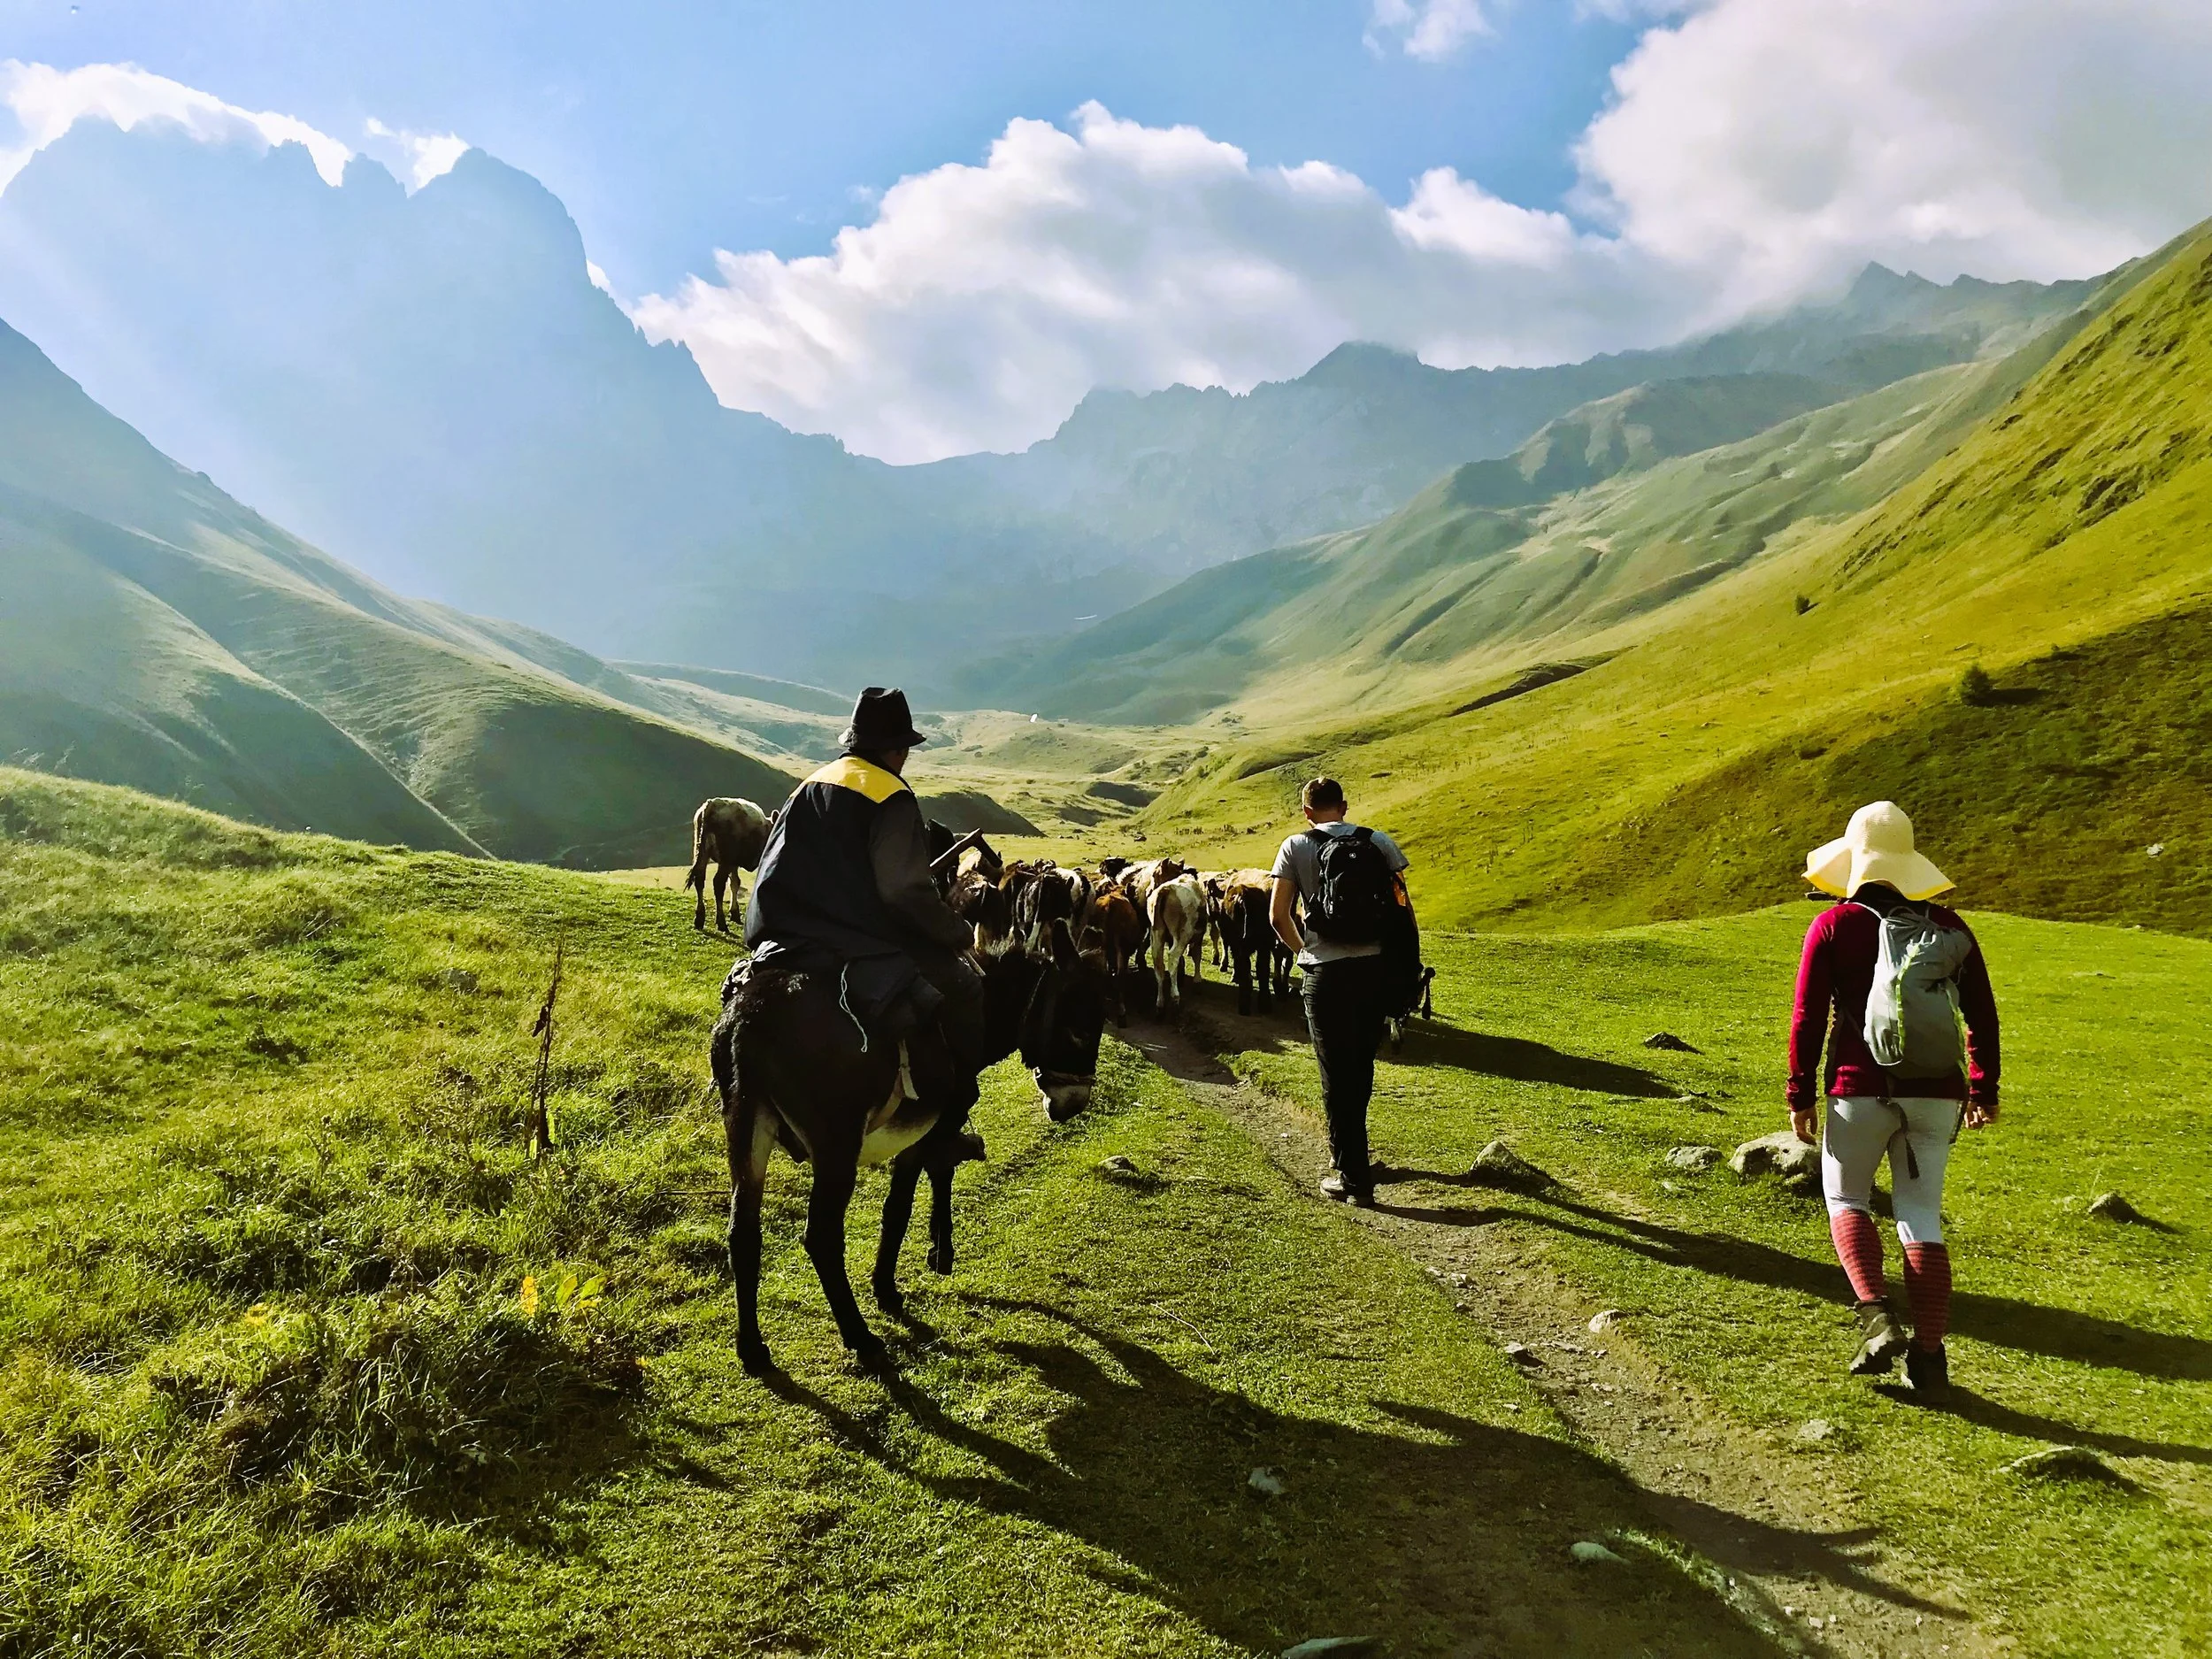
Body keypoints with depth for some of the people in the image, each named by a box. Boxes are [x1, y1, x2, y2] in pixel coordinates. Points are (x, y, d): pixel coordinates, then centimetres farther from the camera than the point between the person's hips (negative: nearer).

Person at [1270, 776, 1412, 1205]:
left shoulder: (1297, 847, -1)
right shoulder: (1379, 843, 6)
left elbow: (1278, 915, -4)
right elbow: (1403, 906, 3)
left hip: (1326, 973, -3)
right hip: (1374, 969, 3)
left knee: (1336, 1073, 5)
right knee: (1361, 1066, 20)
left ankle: (1353, 1177, 6)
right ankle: (1348, 1151, 37)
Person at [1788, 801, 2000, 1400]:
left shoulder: (1834, 925, -4)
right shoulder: (1949, 928, 7)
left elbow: (1808, 1017, -6)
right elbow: (1983, 1017, 11)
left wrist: (1801, 1095, 0)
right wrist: (1983, 1090, 22)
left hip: (1861, 1090, -3)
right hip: (1936, 1093, 3)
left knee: (1846, 1199, 15)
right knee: (1920, 1214, 10)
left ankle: (1876, 1316, -5)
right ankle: (1929, 1356, 7)